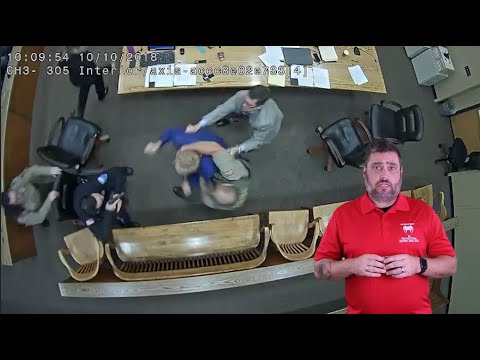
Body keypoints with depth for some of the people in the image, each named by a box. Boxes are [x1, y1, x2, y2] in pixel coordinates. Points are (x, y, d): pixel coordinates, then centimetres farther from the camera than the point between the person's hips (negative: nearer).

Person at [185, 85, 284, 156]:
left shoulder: (266, 122, -47)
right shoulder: (241, 95, -40)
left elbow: (257, 140, -29)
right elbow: (222, 109, -35)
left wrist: (238, 149, -43)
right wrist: (199, 125, -42)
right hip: (252, 115, 3)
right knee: (222, 111, -9)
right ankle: (227, 120, 24)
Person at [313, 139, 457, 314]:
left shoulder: (423, 212, -3)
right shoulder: (342, 214, -6)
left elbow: (450, 265, 1)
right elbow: (319, 268, -4)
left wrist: (419, 265, -17)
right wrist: (351, 266, -21)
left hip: (417, 310, 1)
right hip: (360, 311, 0)